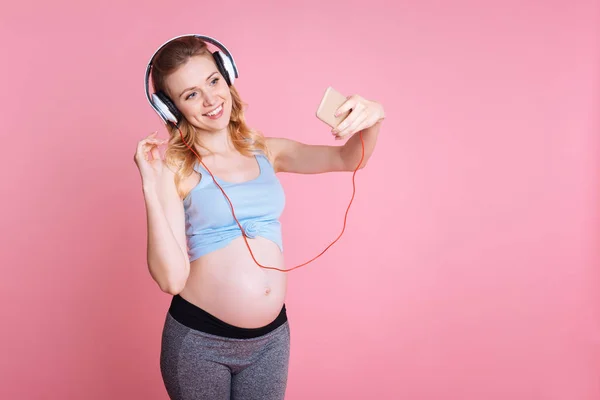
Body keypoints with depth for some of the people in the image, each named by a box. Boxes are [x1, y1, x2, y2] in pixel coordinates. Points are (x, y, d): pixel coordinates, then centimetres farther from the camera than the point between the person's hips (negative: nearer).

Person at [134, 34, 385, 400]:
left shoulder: (265, 151, 4)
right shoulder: (175, 167, -9)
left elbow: (348, 159, -1)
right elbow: (171, 278, -16)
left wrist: (371, 120, -21)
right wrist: (152, 187, -21)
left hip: (272, 337, 4)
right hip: (198, 339, -3)